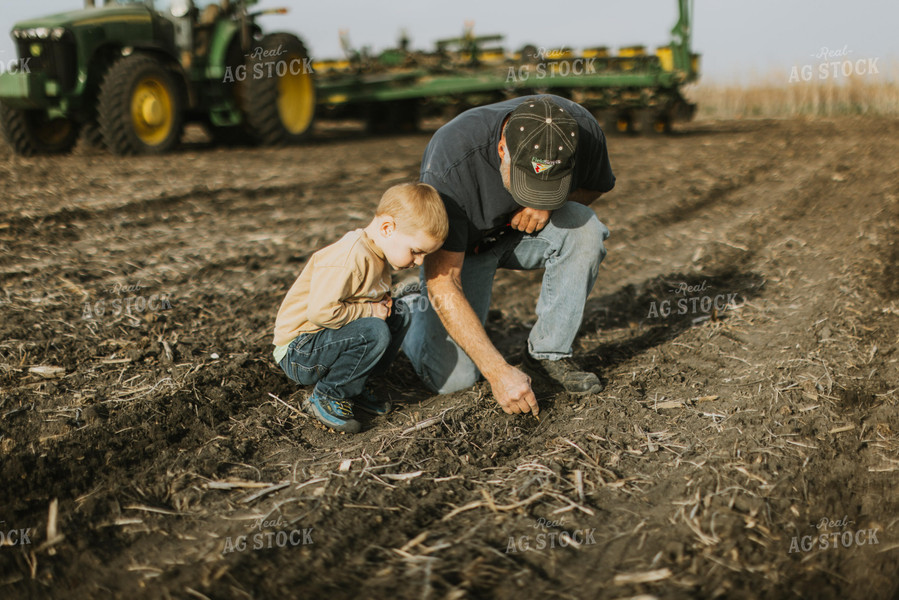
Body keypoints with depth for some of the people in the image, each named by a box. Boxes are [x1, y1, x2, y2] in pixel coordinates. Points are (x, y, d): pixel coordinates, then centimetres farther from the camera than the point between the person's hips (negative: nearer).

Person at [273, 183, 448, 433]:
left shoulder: (378, 252, 6)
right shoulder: (349, 257, -27)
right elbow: (320, 312, -33)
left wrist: (382, 301, -1)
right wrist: (369, 311, -21)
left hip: (325, 338, 10)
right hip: (298, 352, -10)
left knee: (399, 315, 4)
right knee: (374, 333, -30)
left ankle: (354, 387, 6)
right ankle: (325, 398, -12)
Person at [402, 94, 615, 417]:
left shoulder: (581, 129, -26)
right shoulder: (451, 160, -37)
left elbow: (597, 185, 0)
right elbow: (443, 283, -35)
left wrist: (548, 204, -24)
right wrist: (498, 372, -38)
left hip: (525, 230, 4)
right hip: (460, 247, -3)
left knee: (584, 229, -30)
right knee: (452, 378, -16)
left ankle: (549, 352, -12)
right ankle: (411, 310, 17)